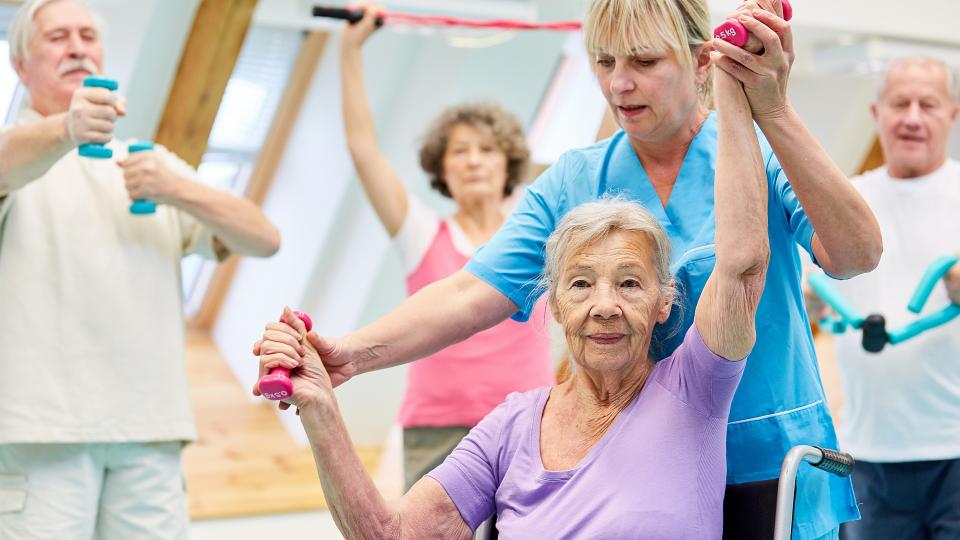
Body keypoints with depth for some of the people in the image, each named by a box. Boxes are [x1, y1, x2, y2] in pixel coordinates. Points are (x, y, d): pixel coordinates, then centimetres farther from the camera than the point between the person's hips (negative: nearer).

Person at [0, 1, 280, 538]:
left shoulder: (157, 162, 22)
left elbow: (264, 239, 9)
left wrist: (178, 191, -9)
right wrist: (68, 129, -42)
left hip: (151, 427, 4)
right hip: (43, 425, -4)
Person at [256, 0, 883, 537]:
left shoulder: (765, 153, -7)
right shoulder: (574, 182, 2)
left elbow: (855, 254, -24)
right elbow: (474, 293, -8)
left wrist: (774, 113, -36)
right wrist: (351, 353, -25)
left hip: (766, 472, -3)